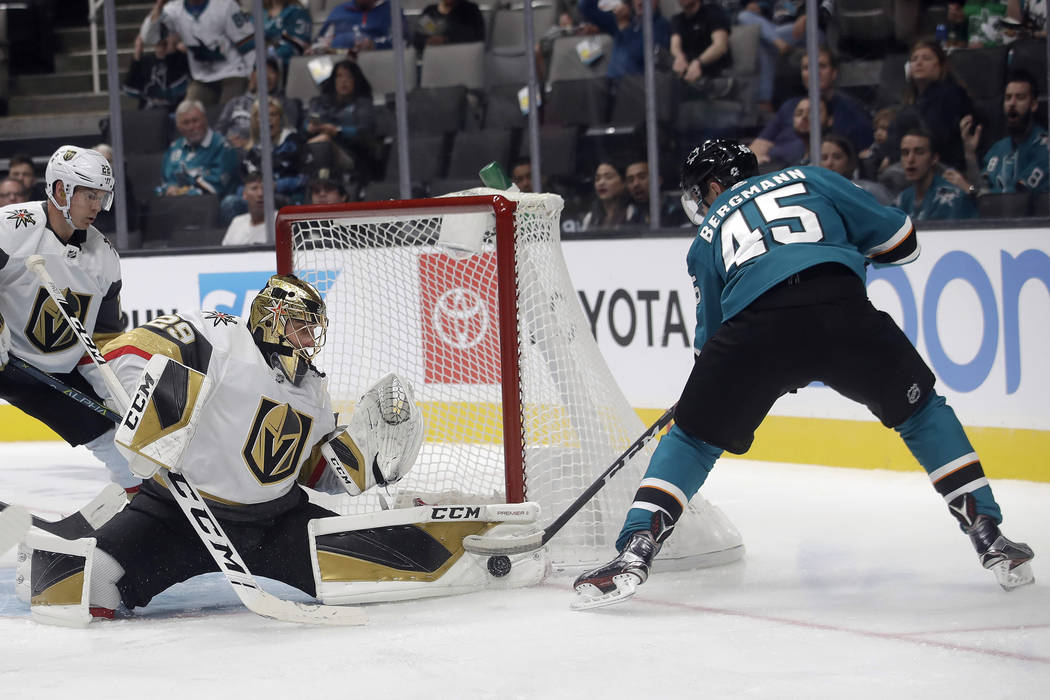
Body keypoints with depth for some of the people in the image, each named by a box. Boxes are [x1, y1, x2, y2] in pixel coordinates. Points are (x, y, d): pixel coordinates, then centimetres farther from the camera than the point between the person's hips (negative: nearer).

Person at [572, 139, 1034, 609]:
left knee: (693, 437, 18)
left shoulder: (709, 234, 31)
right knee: (920, 411, 22)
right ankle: (989, 538, 15)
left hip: (754, 325, 0)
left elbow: (711, 337, 29)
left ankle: (635, 549, 2)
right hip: (842, 305, 0)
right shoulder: (810, 181, 31)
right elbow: (899, 239, 25)